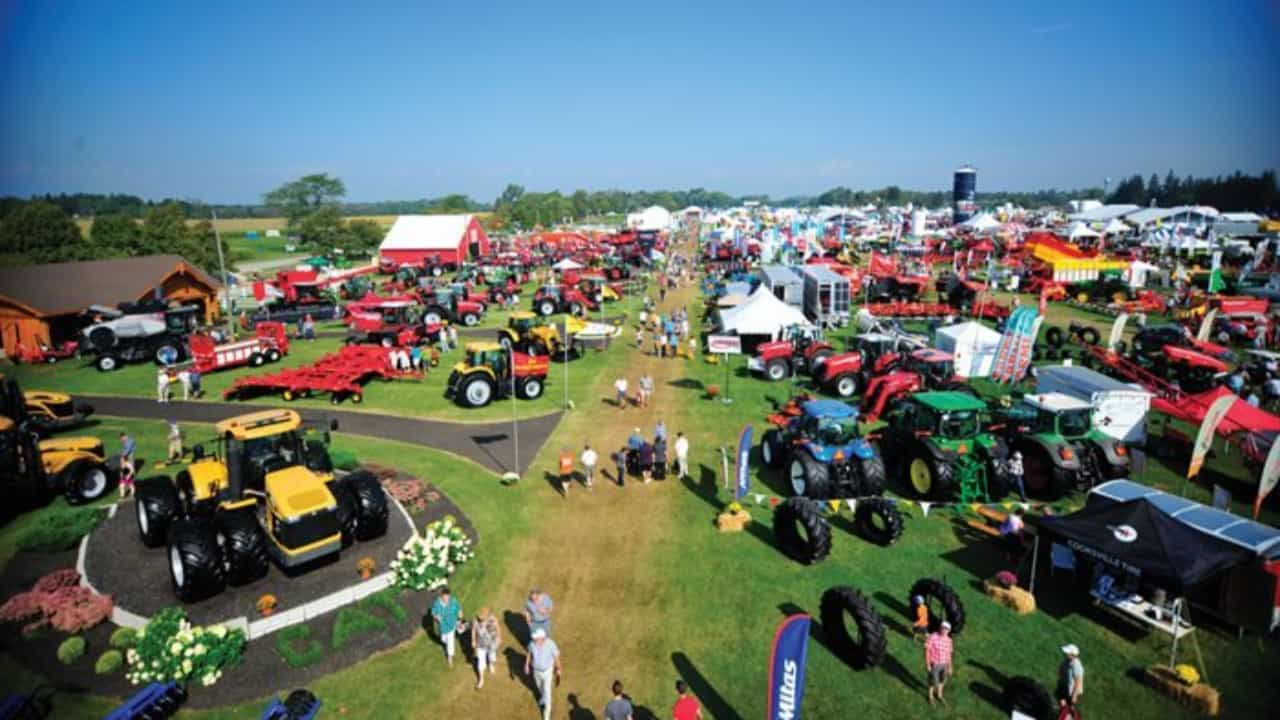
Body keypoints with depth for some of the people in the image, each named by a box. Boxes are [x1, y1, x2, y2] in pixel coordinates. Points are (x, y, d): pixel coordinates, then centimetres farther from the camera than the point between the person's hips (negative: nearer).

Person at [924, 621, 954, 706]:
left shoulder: (948, 640, -7)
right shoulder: (932, 637, -26)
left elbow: (948, 654, 5)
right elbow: (926, 651, -20)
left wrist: (949, 667, 10)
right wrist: (927, 665, -19)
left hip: (943, 664, 5)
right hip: (934, 664, -5)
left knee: (941, 680, 23)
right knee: (934, 682, 9)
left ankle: (939, 695, 48)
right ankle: (930, 697, 36)